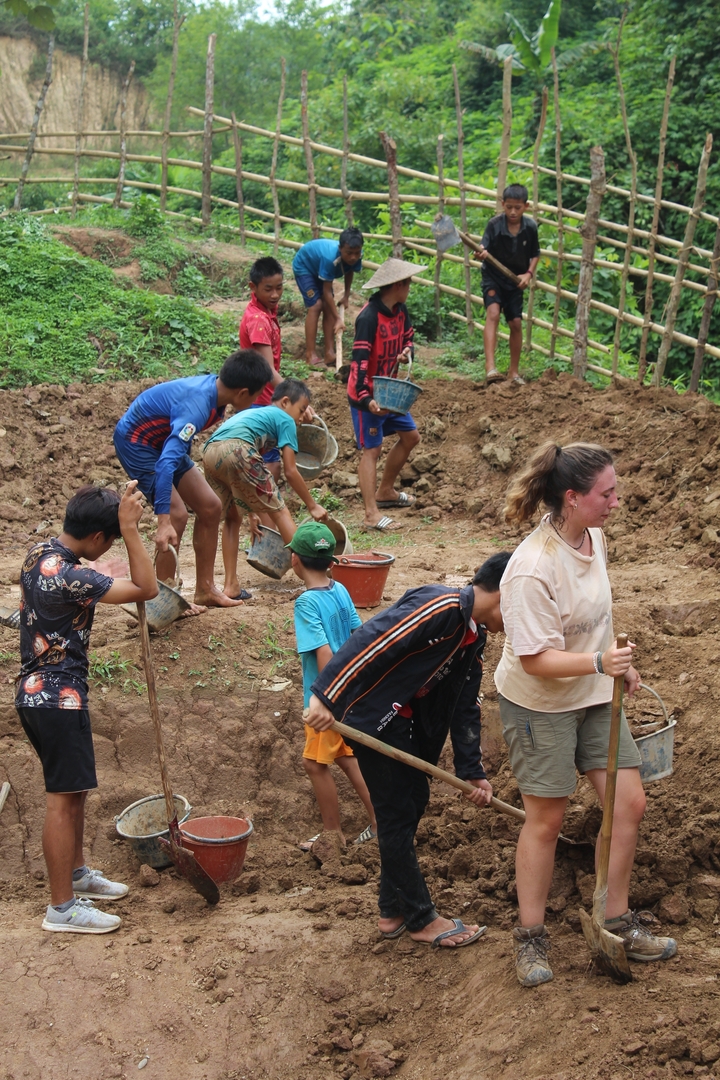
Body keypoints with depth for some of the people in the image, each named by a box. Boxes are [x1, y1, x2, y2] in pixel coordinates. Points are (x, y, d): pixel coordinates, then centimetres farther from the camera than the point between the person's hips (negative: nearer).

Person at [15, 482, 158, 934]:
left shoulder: (40, 553, 4)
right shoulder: (68, 576, -26)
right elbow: (147, 589, -26)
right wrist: (131, 529, -24)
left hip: (37, 690, 10)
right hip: (58, 698, -10)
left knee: (75, 788, 22)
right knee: (64, 798, -2)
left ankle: (76, 872, 37)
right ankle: (63, 908, 7)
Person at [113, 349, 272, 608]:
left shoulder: (212, 385, -8)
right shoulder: (196, 406, -35)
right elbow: (166, 463, -44)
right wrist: (163, 522, -48)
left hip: (162, 441, 10)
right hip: (136, 443, -9)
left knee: (210, 507, 5)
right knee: (177, 516, -19)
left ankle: (205, 590, 15)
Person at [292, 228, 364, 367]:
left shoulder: (356, 256, -25)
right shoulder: (330, 258, -44)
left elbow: (349, 272, 1)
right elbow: (327, 291, -37)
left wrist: (346, 296, -5)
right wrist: (338, 318, -37)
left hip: (319, 268, 6)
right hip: (303, 266, -6)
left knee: (328, 307, -4)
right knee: (315, 305, -18)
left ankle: (330, 352, -2)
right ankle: (310, 354, -16)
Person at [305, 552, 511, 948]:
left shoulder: (474, 634, 9)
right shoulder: (440, 607, -22)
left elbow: (465, 708, 13)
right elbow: (369, 641, -29)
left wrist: (472, 772, 11)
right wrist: (326, 695, -31)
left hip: (409, 719, 10)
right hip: (372, 713, -10)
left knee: (414, 800, 14)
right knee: (398, 813, -1)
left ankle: (392, 911, 27)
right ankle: (420, 919, 12)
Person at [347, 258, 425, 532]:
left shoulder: (400, 311, 3)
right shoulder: (369, 317, -24)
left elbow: (407, 338, 18)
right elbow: (359, 360, -28)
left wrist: (407, 352, -7)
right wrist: (365, 399, -35)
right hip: (367, 395, -9)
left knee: (410, 436, 16)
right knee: (372, 449, -8)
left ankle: (385, 492, 31)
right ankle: (371, 514, -7)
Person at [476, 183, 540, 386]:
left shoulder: (530, 227, -7)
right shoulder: (494, 224, -17)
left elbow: (535, 254, 6)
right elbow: (484, 247, -26)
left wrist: (529, 274, -9)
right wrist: (481, 253, -49)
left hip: (515, 281, 4)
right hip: (493, 277, -4)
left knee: (516, 323, 5)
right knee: (493, 313, -25)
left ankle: (514, 371, 21)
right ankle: (490, 367, -35)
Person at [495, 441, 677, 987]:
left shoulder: (593, 537, -4)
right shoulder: (532, 568, -29)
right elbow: (537, 659, -28)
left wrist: (619, 661, 14)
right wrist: (599, 662, -40)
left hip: (594, 695, 7)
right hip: (539, 703, -7)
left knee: (630, 802, 6)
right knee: (546, 819, 4)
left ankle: (619, 921, 25)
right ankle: (531, 937, 23)